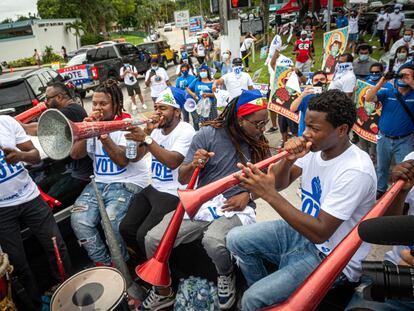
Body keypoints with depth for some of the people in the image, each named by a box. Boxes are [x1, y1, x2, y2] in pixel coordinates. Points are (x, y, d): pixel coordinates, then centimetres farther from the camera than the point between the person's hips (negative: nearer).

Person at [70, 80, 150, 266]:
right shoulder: (91, 124, 12)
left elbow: (123, 160, -17)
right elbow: (75, 155, 1)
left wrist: (104, 135, -22)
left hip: (128, 183, -5)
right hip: (99, 182, 5)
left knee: (111, 220, -27)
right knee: (79, 220, -17)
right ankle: (103, 264, 2)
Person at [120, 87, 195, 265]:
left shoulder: (186, 131, -13)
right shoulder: (156, 130, 10)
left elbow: (172, 162, -28)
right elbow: (136, 157, 3)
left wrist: (146, 139, -31)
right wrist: (147, 133, -11)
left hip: (174, 193, -7)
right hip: (153, 188, 8)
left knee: (144, 235, -16)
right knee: (126, 228, 2)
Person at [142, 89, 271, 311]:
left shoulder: (259, 143, 4)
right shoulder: (209, 134, -4)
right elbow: (182, 179, 0)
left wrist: (247, 195, -9)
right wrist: (193, 165, -23)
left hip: (236, 209, -1)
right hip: (201, 204, 1)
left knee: (213, 241, -35)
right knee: (153, 239, -16)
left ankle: (226, 276, 4)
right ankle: (163, 292, 14)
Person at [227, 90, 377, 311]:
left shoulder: (355, 172, -29)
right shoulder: (314, 147, -7)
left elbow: (320, 233, -30)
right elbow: (280, 184, -2)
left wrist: (269, 194, -34)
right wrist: (288, 159, -24)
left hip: (331, 257, -7)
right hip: (303, 229, 8)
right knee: (236, 239, 4)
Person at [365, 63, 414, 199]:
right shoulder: (388, 93, -2)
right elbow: (368, 98, -15)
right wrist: (382, 82, -19)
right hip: (384, 138, 2)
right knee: (381, 167, 17)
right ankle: (380, 189, 35)